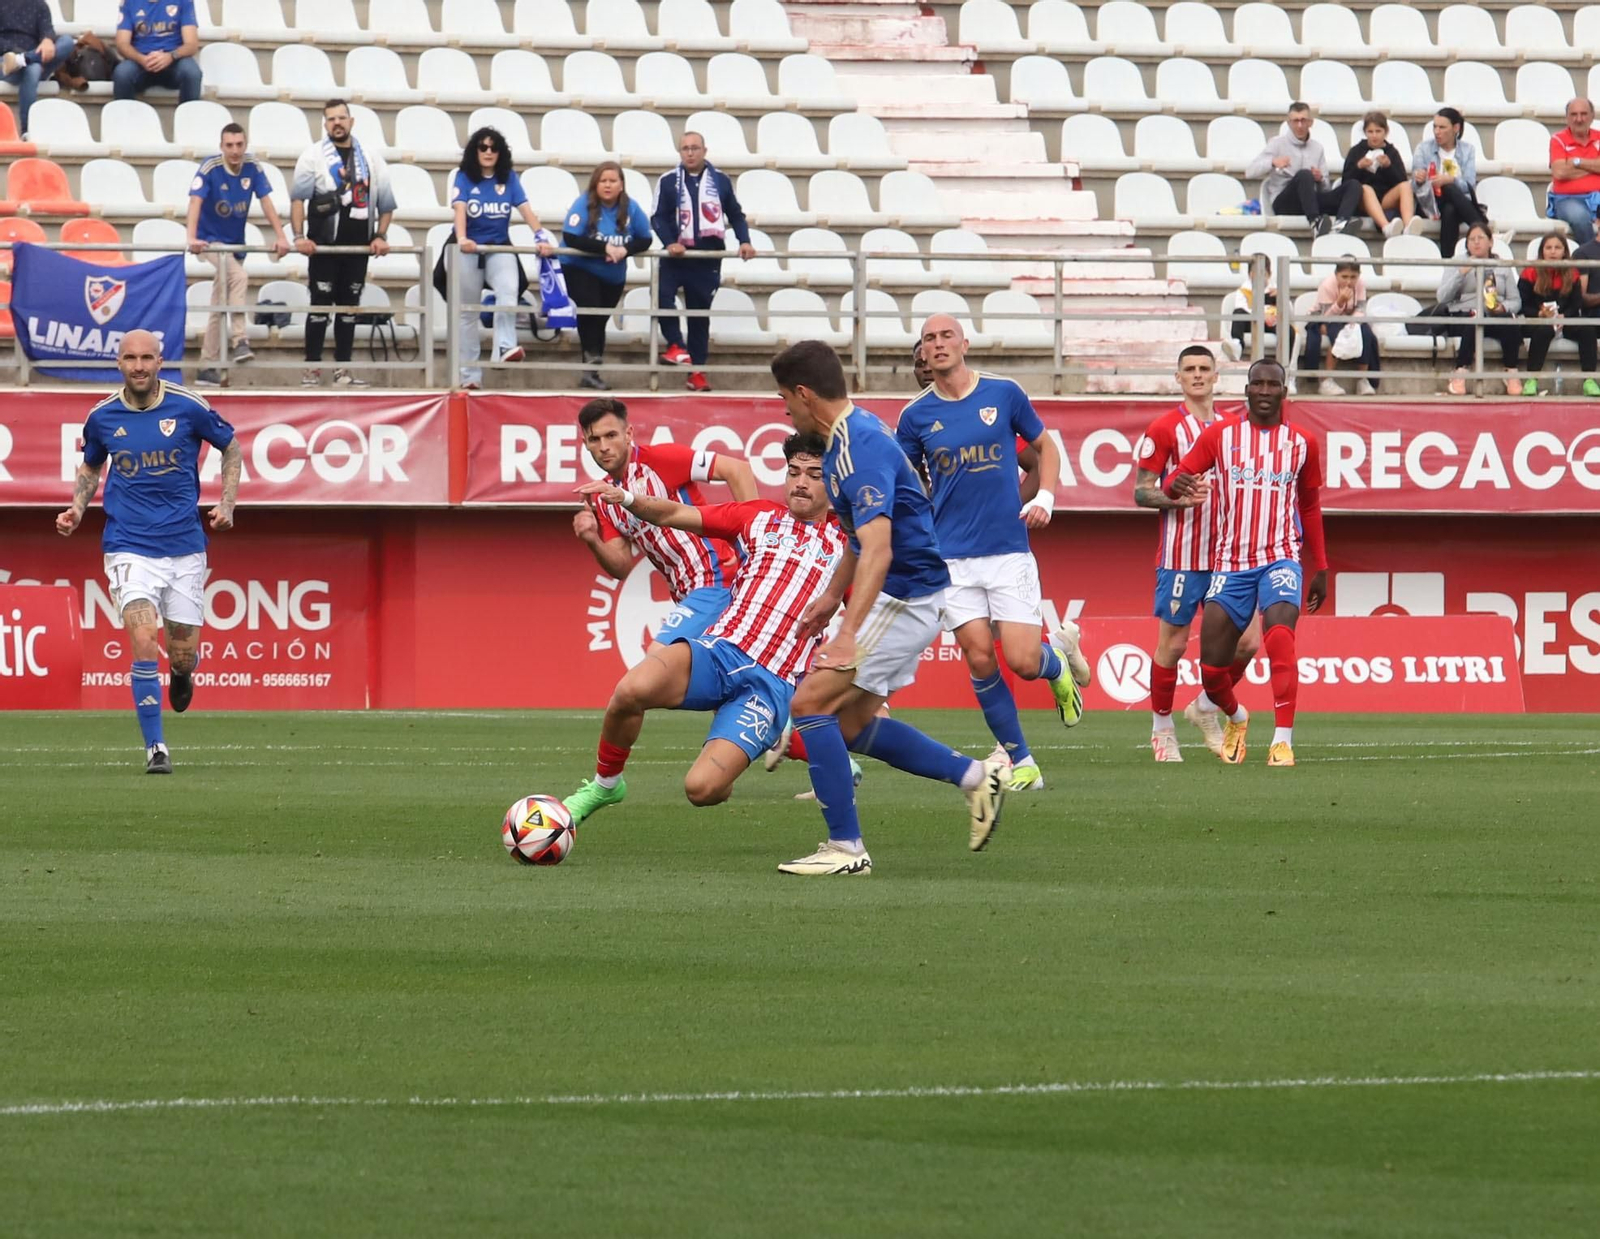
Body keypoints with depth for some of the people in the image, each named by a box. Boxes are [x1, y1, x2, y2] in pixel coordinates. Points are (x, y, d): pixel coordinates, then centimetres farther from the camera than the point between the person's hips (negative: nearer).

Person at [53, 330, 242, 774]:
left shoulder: (188, 407, -5)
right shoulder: (103, 416, -1)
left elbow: (232, 449, 10)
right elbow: (91, 467, 19)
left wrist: (227, 504, -1)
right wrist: (77, 508, 2)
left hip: (184, 546, 0)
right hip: (129, 546, 0)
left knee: (183, 654, 4)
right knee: (143, 641, -19)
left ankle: (182, 674, 45)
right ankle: (155, 747, -11)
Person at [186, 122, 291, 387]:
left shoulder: (253, 169, -6)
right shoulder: (209, 169, -19)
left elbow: (266, 202, -7)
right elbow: (195, 201, -29)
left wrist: (280, 236, -17)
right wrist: (192, 238, -43)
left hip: (235, 244, 6)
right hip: (211, 241, -5)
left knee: (219, 307, 10)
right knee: (238, 276, -33)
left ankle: (207, 368, 16)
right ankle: (239, 341, -35)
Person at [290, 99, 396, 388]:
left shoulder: (371, 158, 10)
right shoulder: (314, 155, 0)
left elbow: (385, 202, 12)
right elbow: (298, 198, -7)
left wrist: (381, 236, 1)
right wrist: (299, 237, -18)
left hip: (358, 246, 3)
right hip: (324, 244, -3)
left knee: (349, 306, 8)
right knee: (320, 304, -3)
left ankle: (343, 369, 12)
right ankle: (312, 368, 1)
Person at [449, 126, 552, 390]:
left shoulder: (509, 178, 4)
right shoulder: (464, 178, -2)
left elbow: (526, 209, -5)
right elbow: (460, 209, -17)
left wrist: (542, 238, -18)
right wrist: (461, 238, -35)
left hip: (500, 247, 1)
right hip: (470, 250, -1)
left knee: (508, 291, -30)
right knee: (468, 311, 4)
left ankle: (505, 348, -39)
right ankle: (470, 375, 9)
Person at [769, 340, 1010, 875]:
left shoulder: (862, 447, -23)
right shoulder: (850, 436, 11)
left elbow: (877, 550, -32)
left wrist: (847, 636, -38)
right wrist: (831, 596, 33)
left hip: (905, 597, -11)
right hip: (902, 596, 11)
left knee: (811, 702, -12)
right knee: (851, 723, 16)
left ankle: (846, 846, -8)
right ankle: (975, 775, 21)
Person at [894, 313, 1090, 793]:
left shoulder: (1004, 394, 0)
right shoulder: (917, 415, 2)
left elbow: (1045, 447, 14)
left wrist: (1044, 498, -2)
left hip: (1009, 550, -1)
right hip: (952, 556, 1)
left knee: (1023, 661, -10)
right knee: (980, 659, -8)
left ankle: (1058, 655, 28)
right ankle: (1021, 764, 6)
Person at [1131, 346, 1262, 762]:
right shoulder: (1164, 428, -4)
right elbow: (1140, 492, -4)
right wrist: (1176, 497, -22)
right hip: (1180, 557, -4)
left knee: (1246, 642, -1)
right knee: (1172, 646, 0)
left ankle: (1206, 708, 22)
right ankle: (1162, 728, 17)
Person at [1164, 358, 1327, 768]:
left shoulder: (1301, 443, 8)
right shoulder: (1220, 435, 4)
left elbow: (1311, 507, 19)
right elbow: (1175, 481, 1)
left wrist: (1320, 568, 19)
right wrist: (1178, 485, -25)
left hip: (1281, 558, -1)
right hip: (1230, 562, 1)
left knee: (1280, 635, -29)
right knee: (1212, 669, 0)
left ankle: (1282, 739, -30)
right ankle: (1236, 718, 34)